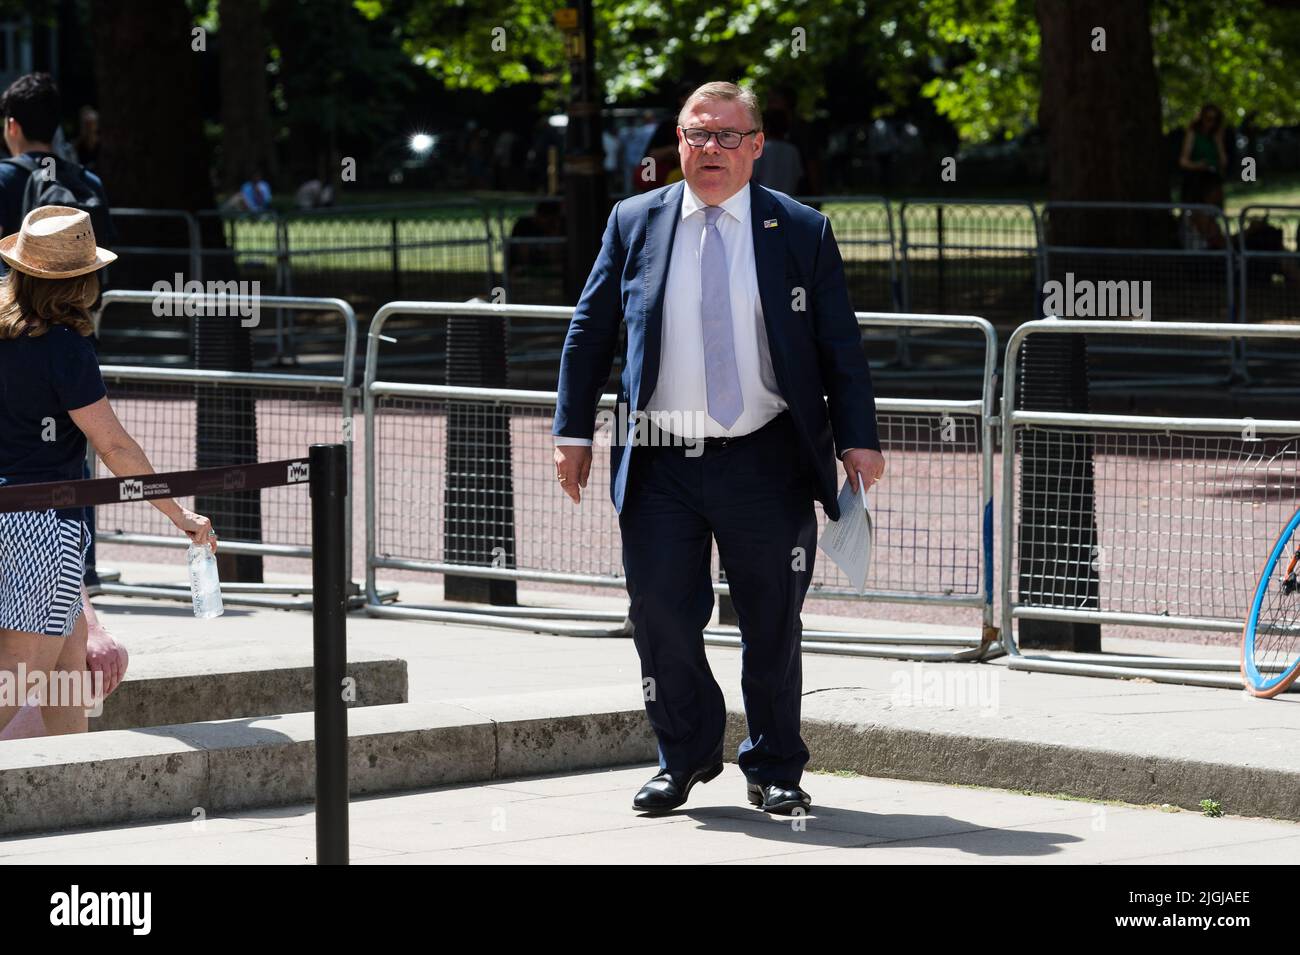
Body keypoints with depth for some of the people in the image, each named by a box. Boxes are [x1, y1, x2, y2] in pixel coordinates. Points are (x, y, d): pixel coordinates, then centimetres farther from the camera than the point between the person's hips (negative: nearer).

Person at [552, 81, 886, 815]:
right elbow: (590, 332, 11)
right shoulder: (635, 224, 7)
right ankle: (686, 756, 20)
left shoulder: (803, 232, 3)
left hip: (765, 465, -1)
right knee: (660, 615, 0)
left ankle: (775, 769, 21)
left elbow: (841, 348, 4)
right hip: (660, 462, 1)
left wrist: (858, 440, -3)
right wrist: (575, 431, 6)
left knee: (772, 623, 6)